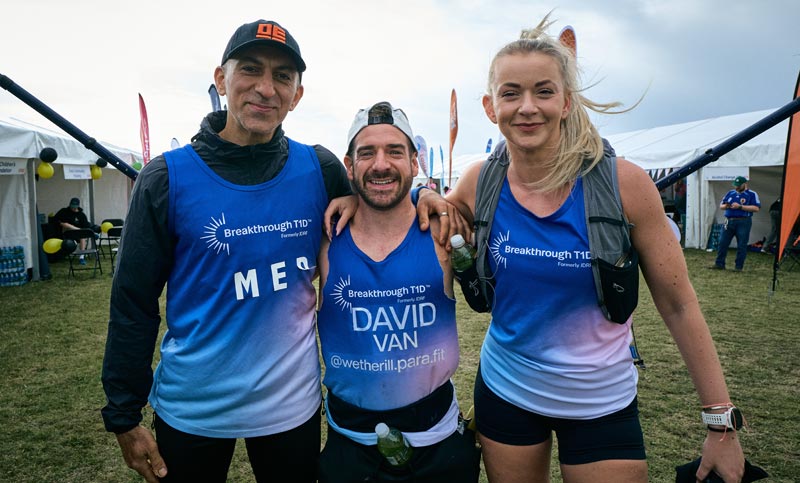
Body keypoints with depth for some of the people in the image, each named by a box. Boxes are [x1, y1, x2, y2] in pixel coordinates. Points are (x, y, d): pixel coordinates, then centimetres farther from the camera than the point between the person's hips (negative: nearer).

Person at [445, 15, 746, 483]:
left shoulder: (624, 183, -17)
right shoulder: (480, 183, -10)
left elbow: (679, 305, -10)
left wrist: (722, 422, -7)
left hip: (602, 404, -2)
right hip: (505, 391, 2)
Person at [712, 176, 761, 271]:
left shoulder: (752, 194, 1)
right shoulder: (730, 193, 16)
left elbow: (756, 208, -10)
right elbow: (721, 206, 19)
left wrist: (740, 207, -16)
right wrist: (725, 206, -6)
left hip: (743, 222, -4)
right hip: (729, 221, 5)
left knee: (741, 246, 0)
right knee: (722, 243, 2)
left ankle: (738, 266, 7)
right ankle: (719, 264, 9)